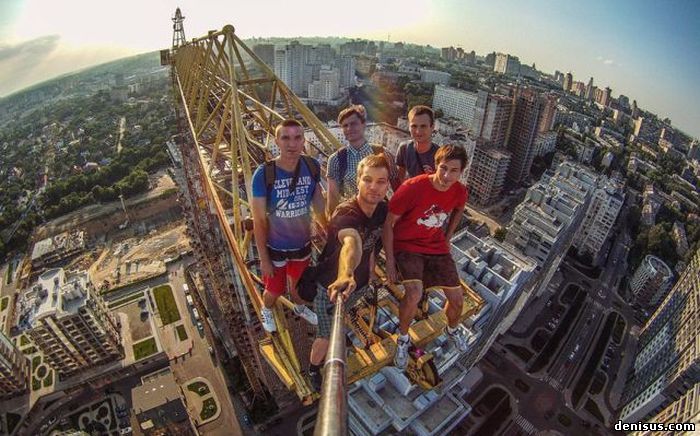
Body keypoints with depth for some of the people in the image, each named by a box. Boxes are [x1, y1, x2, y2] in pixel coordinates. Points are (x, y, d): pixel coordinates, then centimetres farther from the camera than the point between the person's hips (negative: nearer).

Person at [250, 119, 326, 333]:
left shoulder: (312, 167, -16)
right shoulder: (264, 174, -25)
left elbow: (318, 203, -1)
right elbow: (259, 221, -18)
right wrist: (263, 258, -12)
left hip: (303, 245, 3)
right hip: (276, 248, -3)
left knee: (299, 284, 28)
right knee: (274, 290, 19)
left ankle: (299, 307, 62)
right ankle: (266, 310, 56)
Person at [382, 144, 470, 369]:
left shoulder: (460, 192, -10)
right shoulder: (412, 187, -26)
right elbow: (388, 223, -16)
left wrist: (447, 238, 14)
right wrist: (390, 260, -15)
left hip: (437, 248, 5)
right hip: (407, 246, -4)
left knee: (457, 299, 6)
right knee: (414, 294, -27)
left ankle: (452, 329, 43)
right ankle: (403, 338, 5)